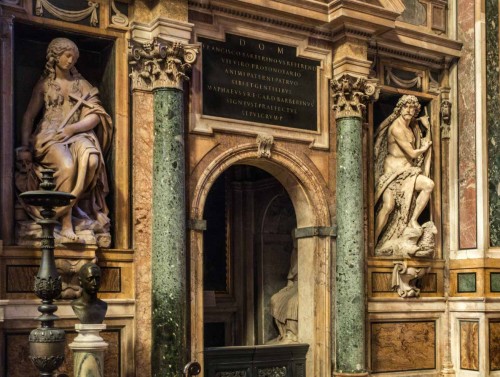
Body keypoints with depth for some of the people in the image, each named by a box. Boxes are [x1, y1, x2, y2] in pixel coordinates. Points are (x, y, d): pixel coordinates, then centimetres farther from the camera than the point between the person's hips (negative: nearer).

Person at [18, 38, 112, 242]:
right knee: (67, 165, -36)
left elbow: (96, 116, 6)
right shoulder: (44, 83, 13)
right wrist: (25, 146, -6)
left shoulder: (81, 84, 18)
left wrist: (72, 129, -11)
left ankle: (77, 203, -19)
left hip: (77, 135, 2)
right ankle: (66, 223, -31)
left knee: (91, 159, -36)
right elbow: (29, 116, 8)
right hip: (50, 136, -2)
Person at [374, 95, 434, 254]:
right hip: (393, 171, -8)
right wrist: (423, 148, 5)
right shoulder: (396, 128, -15)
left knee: (428, 184, -18)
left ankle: (413, 220, -6)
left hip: (407, 172, 8)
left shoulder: (413, 126, 12)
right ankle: (373, 243, -19)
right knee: (388, 205, -25)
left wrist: (428, 129, 13)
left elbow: (426, 144, 23)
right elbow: (412, 153, -14)